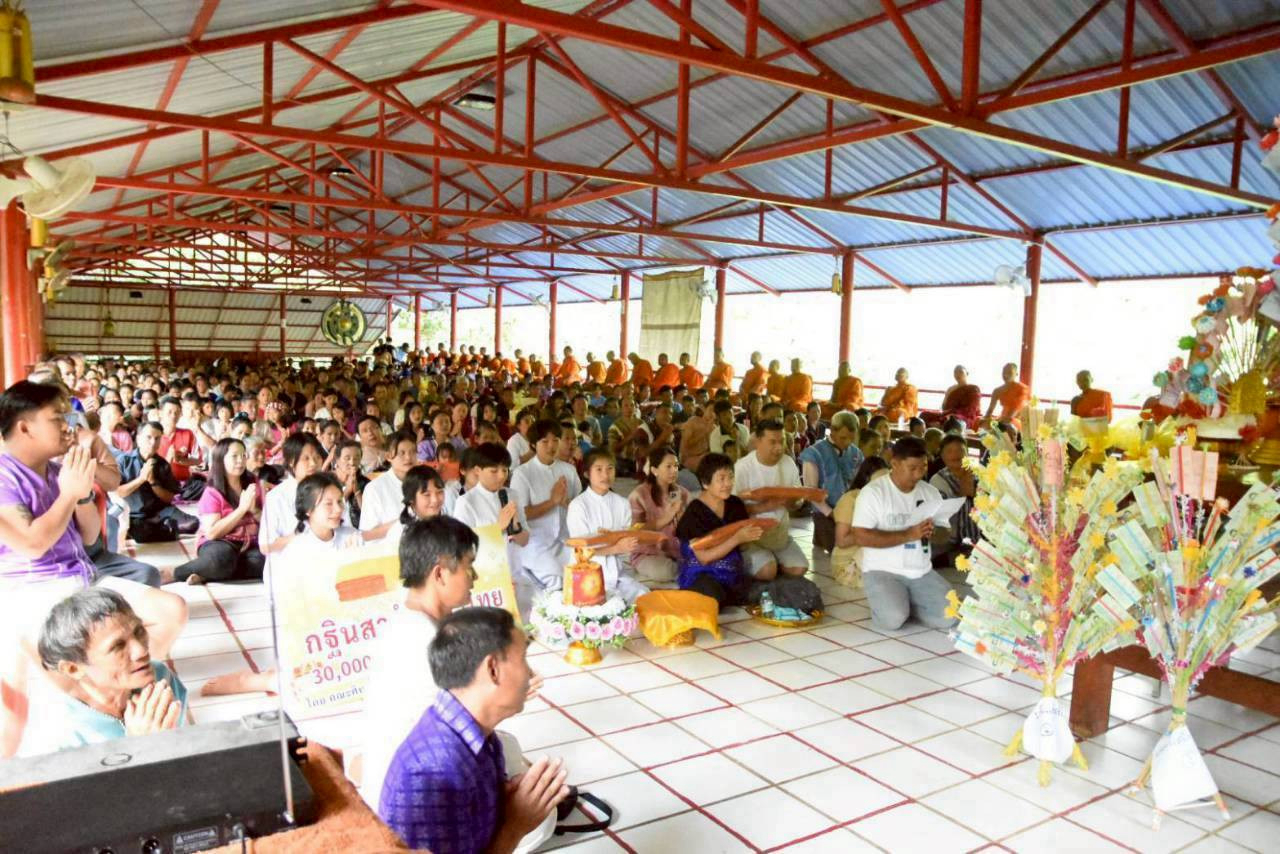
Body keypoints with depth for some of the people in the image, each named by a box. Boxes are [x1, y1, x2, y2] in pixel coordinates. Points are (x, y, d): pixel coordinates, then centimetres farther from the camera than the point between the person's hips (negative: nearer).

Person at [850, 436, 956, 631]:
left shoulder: (931, 492, 9)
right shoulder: (873, 492, -10)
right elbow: (860, 537, -18)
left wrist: (934, 532, -13)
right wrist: (908, 535, -22)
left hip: (922, 572, 5)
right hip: (883, 571, -5)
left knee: (949, 617, -13)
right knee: (893, 619, -27)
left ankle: (906, 603, 15)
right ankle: (884, 602, 9)